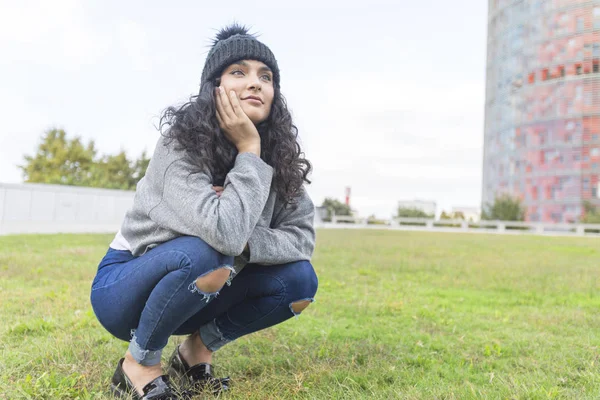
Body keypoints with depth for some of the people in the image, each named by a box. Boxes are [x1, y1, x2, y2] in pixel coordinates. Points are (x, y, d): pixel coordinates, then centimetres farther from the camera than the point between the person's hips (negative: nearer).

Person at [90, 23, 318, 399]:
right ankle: (139, 365, -8)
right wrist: (248, 152, -29)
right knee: (204, 253, -36)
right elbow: (224, 233, -40)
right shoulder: (181, 142, -26)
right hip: (126, 289, -5)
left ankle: (198, 350, 6)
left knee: (299, 279, -14)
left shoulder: (278, 155, -8)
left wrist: (243, 242, -27)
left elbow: (302, 236, -11)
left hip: (199, 295, 5)